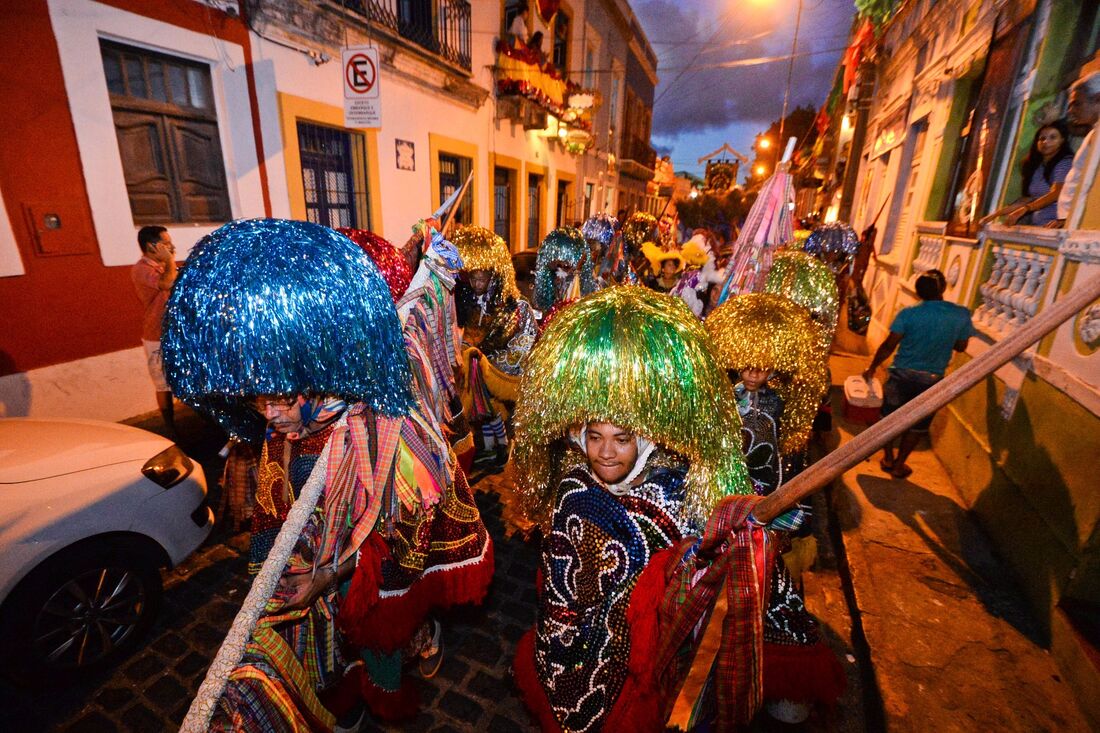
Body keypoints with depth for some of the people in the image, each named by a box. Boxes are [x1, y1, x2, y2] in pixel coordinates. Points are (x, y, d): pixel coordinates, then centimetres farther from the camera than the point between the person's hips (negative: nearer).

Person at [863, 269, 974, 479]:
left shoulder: (908, 313, -12)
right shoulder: (961, 315, -6)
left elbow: (889, 345, -11)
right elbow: (961, 346, 5)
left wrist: (872, 367, 1)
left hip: (902, 374, -1)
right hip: (932, 379, 1)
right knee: (916, 426, 16)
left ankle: (888, 460, 28)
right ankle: (899, 466, 24)